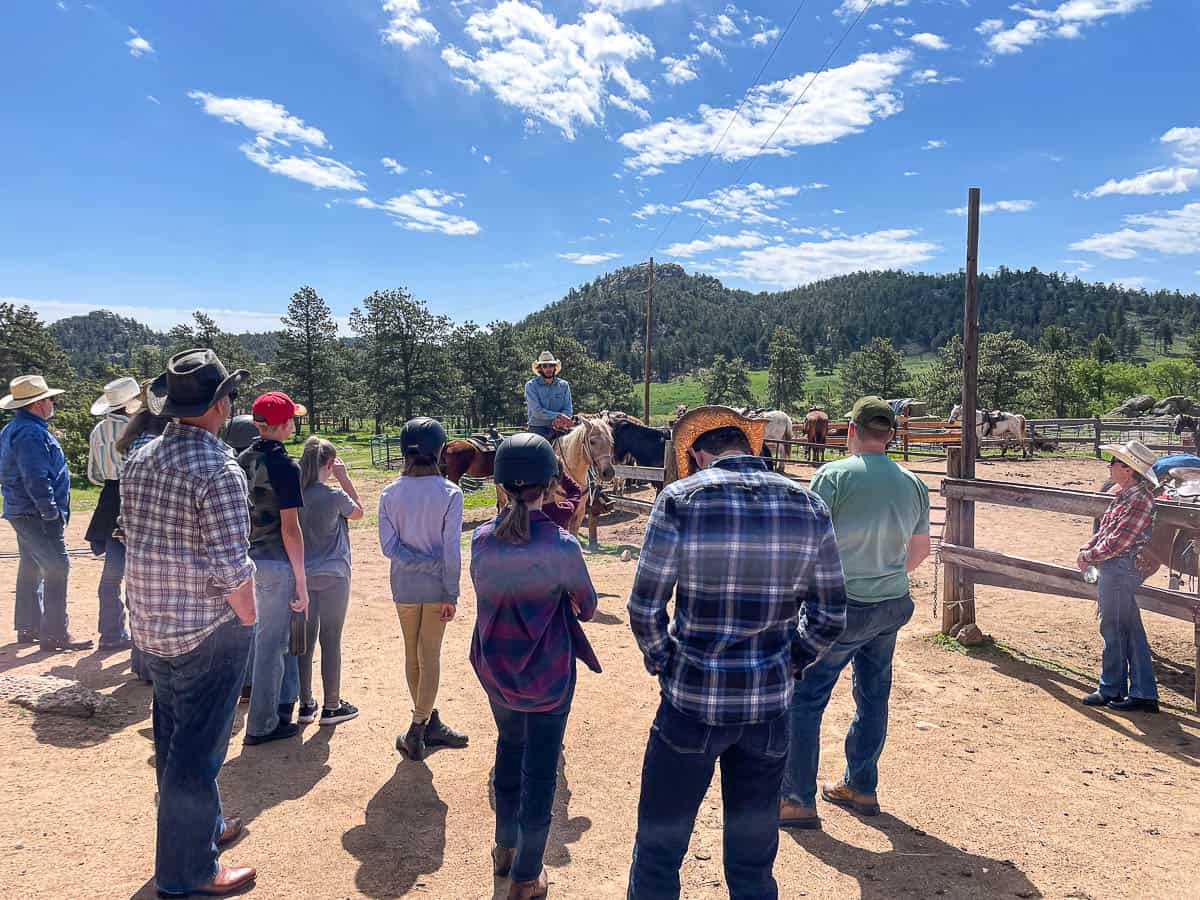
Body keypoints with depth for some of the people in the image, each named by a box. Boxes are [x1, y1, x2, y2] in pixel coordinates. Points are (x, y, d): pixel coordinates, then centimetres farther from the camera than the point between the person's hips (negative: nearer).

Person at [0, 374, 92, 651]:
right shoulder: (31, 434, -20)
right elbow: (37, 480, -25)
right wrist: (51, 513, -20)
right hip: (36, 514, -11)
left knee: (31, 568, 18)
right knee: (57, 568, -8)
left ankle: (28, 628, 28)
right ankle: (55, 635, -5)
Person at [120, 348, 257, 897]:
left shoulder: (140, 459, 4)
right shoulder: (217, 468, -21)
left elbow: (132, 536, 11)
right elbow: (232, 568, -24)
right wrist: (249, 620, -8)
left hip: (149, 625, 8)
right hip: (207, 630, -8)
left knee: (173, 738, 22)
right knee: (197, 749, 5)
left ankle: (204, 825, 43)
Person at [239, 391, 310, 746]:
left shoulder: (242, 461, 7)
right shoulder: (284, 466, -17)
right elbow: (290, 527, -18)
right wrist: (301, 580, -14)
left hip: (249, 558, 8)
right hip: (276, 563, -8)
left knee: (280, 634, 23)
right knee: (271, 643, 3)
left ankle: (284, 702, 34)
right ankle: (261, 726, 14)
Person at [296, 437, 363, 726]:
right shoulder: (334, 496, -16)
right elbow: (358, 512, 4)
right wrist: (344, 477, 0)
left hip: (303, 575, 5)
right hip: (332, 577, -5)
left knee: (305, 640, 12)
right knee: (331, 641, 5)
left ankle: (306, 705, 21)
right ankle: (332, 707, 14)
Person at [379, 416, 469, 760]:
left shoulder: (390, 493, -5)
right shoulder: (449, 493, -13)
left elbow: (389, 545, -10)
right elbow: (452, 549, -13)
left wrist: (421, 561, -7)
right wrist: (451, 594, -8)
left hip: (404, 585, 2)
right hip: (437, 586, -2)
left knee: (413, 656, 17)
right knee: (430, 657, 8)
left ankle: (430, 723, 29)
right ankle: (418, 730, 9)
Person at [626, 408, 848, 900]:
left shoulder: (679, 500, -12)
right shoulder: (809, 506, -2)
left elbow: (644, 610, -10)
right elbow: (829, 615, 3)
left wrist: (663, 664, 6)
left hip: (691, 700, -3)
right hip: (770, 705, 4)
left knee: (658, 850, 16)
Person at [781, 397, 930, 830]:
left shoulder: (834, 475, -14)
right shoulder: (913, 483, 3)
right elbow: (920, 549, 14)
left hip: (843, 605, -6)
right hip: (894, 606, 6)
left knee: (805, 698, 3)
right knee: (873, 697, 18)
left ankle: (798, 800, 9)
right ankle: (861, 787, 32)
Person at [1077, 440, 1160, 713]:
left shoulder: (1139, 500, -20)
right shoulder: (1125, 494, 11)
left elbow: (1117, 542, -22)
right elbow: (1105, 529, 17)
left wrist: (1089, 556, -12)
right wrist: (1087, 548, 4)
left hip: (1120, 570, -10)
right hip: (1114, 569, 10)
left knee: (1113, 629, 3)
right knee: (1130, 630, 14)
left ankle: (1111, 690, 17)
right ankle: (1143, 693, 22)